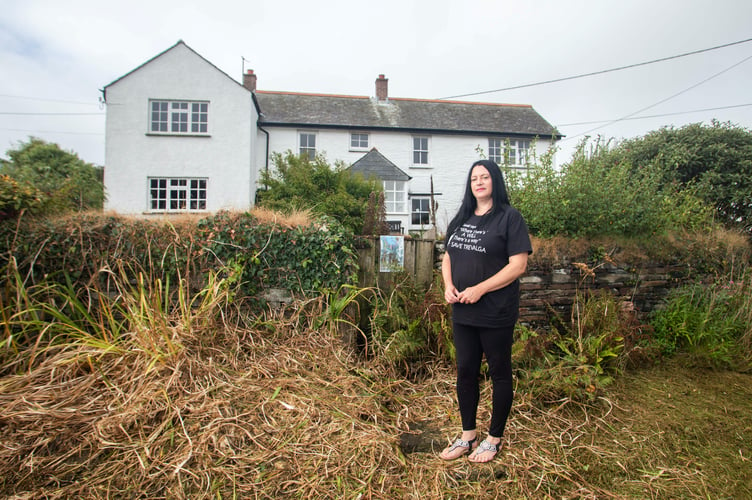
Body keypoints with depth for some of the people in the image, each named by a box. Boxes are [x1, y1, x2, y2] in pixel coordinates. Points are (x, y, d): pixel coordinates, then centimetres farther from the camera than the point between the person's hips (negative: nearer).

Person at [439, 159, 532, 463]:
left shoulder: (509, 217, -7)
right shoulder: (460, 219, 12)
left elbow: (518, 265, -14)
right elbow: (448, 257, 17)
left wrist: (479, 290, -19)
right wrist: (448, 286, -3)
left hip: (496, 313, -6)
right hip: (462, 312, 6)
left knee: (499, 373, 10)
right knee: (465, 372, 14)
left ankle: (494, 439, 28)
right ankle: (468, 436, 31)